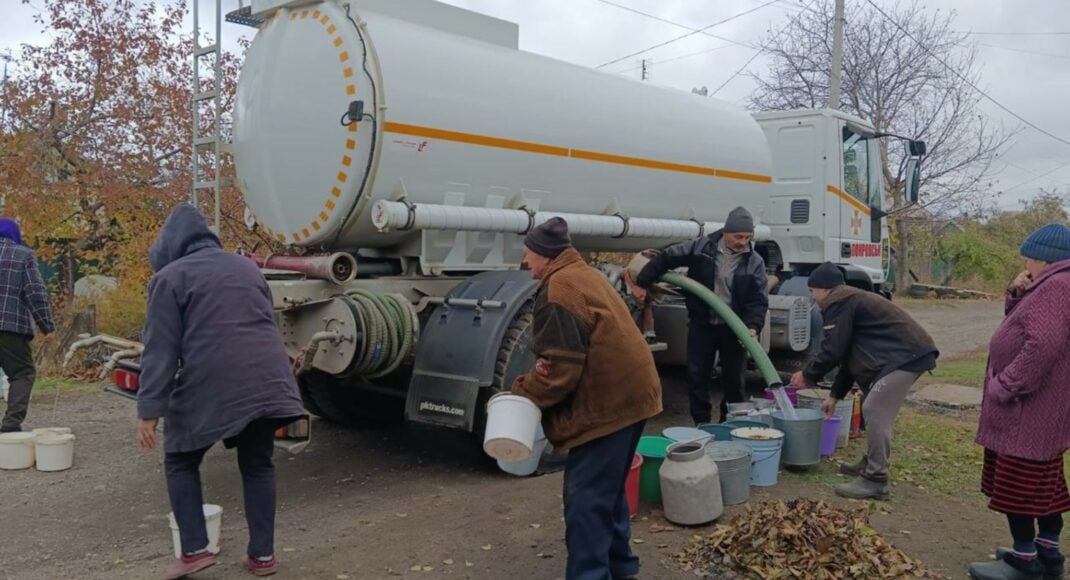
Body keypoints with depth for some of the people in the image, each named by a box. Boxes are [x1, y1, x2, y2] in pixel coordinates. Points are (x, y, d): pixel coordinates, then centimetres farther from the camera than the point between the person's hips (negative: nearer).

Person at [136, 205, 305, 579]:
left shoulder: (170, 276, 6)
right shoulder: (246, 266, 23)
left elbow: (161, 350, -2)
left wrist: (149, 411, -3)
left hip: (210, 385, -5)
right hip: (266, 380, 5)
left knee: (181, 461, 17)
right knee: (257, 464, 17)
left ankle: (194, 549, 11)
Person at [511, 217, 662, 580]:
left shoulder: (559, 290, -17)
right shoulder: (584, 276, 17)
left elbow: (562, 367, -21)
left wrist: (523, 391, -6)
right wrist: (543, 367, 1)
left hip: (607, 402, -11)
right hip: (629, 393, 11)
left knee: (585, 496, -5)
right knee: (607, 487, 21)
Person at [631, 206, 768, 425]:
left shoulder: (755, 262, -7)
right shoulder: (702, 247, -8)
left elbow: (759, 300, -9)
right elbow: (665, 258, -2)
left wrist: (753, 326, -26)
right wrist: (642, 283, -4)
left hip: (733, 328, 0)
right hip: (701, 324, 0)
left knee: (733, 379, 9)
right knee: (697, 375, 4)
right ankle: (701, 424, 16)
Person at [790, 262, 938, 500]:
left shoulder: (839, 303, -10)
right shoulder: (851, 300, 24)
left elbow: (832, 351, -12)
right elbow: (848, 355, 26)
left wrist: (807, 375, 5)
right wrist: (835, 395, 26)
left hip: (906, 355, -11)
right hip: (909, 352, 11)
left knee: (875, 412, -12)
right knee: (876, 410, 19)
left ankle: (875, 480, -9)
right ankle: (871, 463, 29)